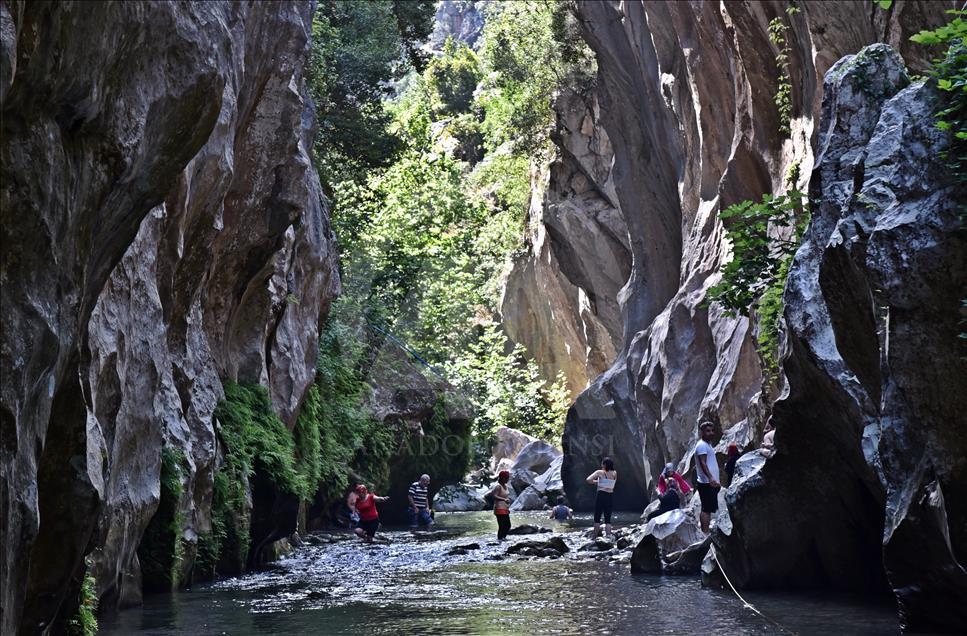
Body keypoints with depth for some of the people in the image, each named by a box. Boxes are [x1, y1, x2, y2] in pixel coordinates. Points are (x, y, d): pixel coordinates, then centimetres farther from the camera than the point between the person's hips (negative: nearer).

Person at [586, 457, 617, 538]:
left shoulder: (600, 472, -6)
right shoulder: (615, 473, 5)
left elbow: (588, 480, -14)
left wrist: (595, 482, 3)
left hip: (601, 495, -4)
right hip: (611, 496, 4)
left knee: (597, 518, 5)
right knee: (608, 519, 9)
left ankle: (595, 537, 5)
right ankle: (608, 537, 1)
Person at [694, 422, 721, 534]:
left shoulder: (708, 445, 21)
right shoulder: (702, 445, -11)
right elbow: (703, 463, -22)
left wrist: (716, 481, 27)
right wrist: (710, 478, -34)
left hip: (711, 483, 10)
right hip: (706, 483, -10)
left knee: (708, 509, 11)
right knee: (707, 509, -11)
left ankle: (706, 532, 14)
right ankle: (705, 533, -13)